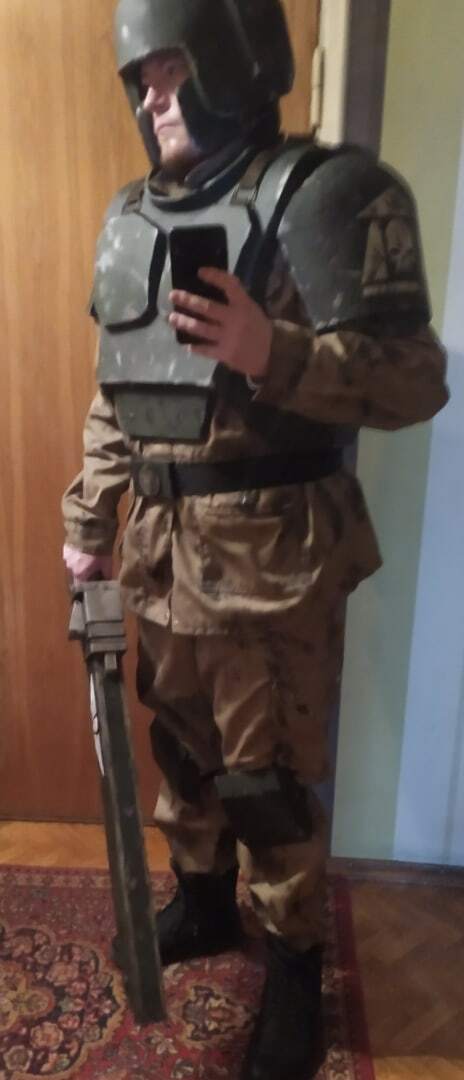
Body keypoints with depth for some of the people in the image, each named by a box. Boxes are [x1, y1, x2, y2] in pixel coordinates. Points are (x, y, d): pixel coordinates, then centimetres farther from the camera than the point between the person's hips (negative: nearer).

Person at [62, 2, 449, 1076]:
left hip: (271, 556, -6)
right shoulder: (132, 218, 12)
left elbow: (416, 378, -14)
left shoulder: (329, 194, -9)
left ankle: (296, 965, 34)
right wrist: (87, 517, 14)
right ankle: (202, 901, 47)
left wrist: (275, 354, -28)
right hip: (161, 549, 7)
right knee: (180, 746, 21)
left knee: (270, 778, 7)